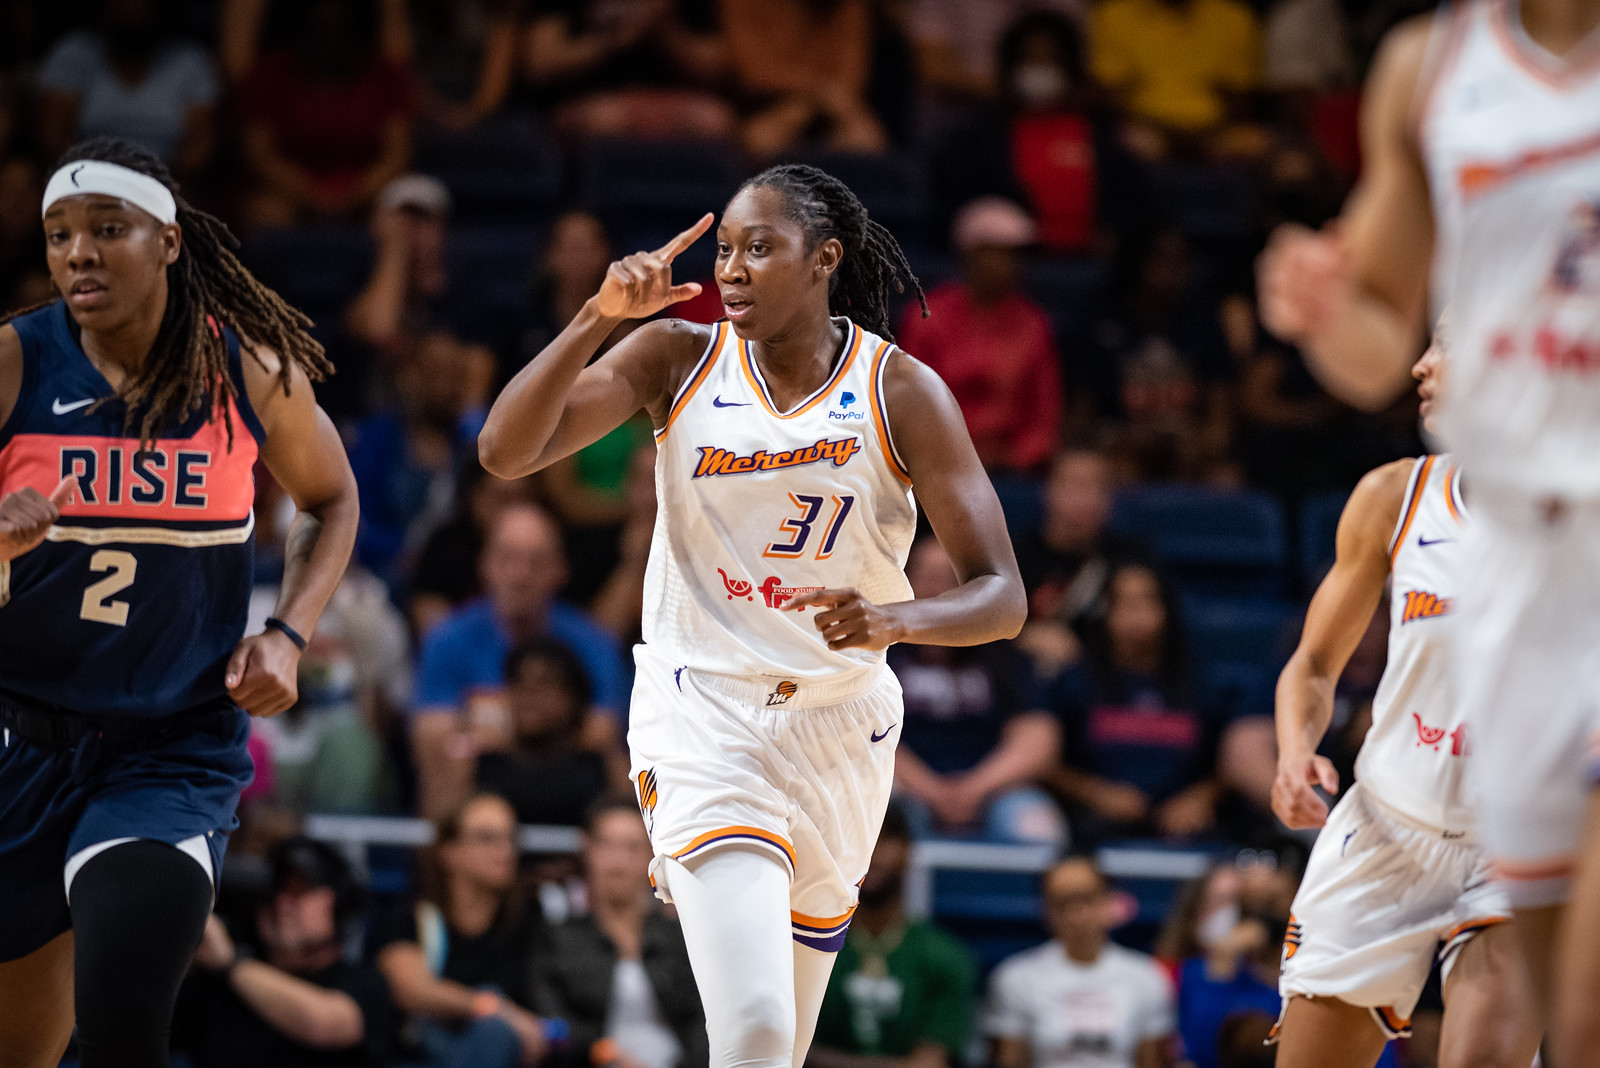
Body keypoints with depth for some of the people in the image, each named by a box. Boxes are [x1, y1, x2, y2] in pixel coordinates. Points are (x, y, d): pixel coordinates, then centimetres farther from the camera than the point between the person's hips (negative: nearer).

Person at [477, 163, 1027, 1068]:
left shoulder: (901, 392, -6)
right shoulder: (679, 358, -3)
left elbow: (1003, 598, -9)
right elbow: (505, 452, -14)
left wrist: (892, 619, -30)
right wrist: (601, 316, -24)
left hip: (839, 724, 2)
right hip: (701, 711, -2)